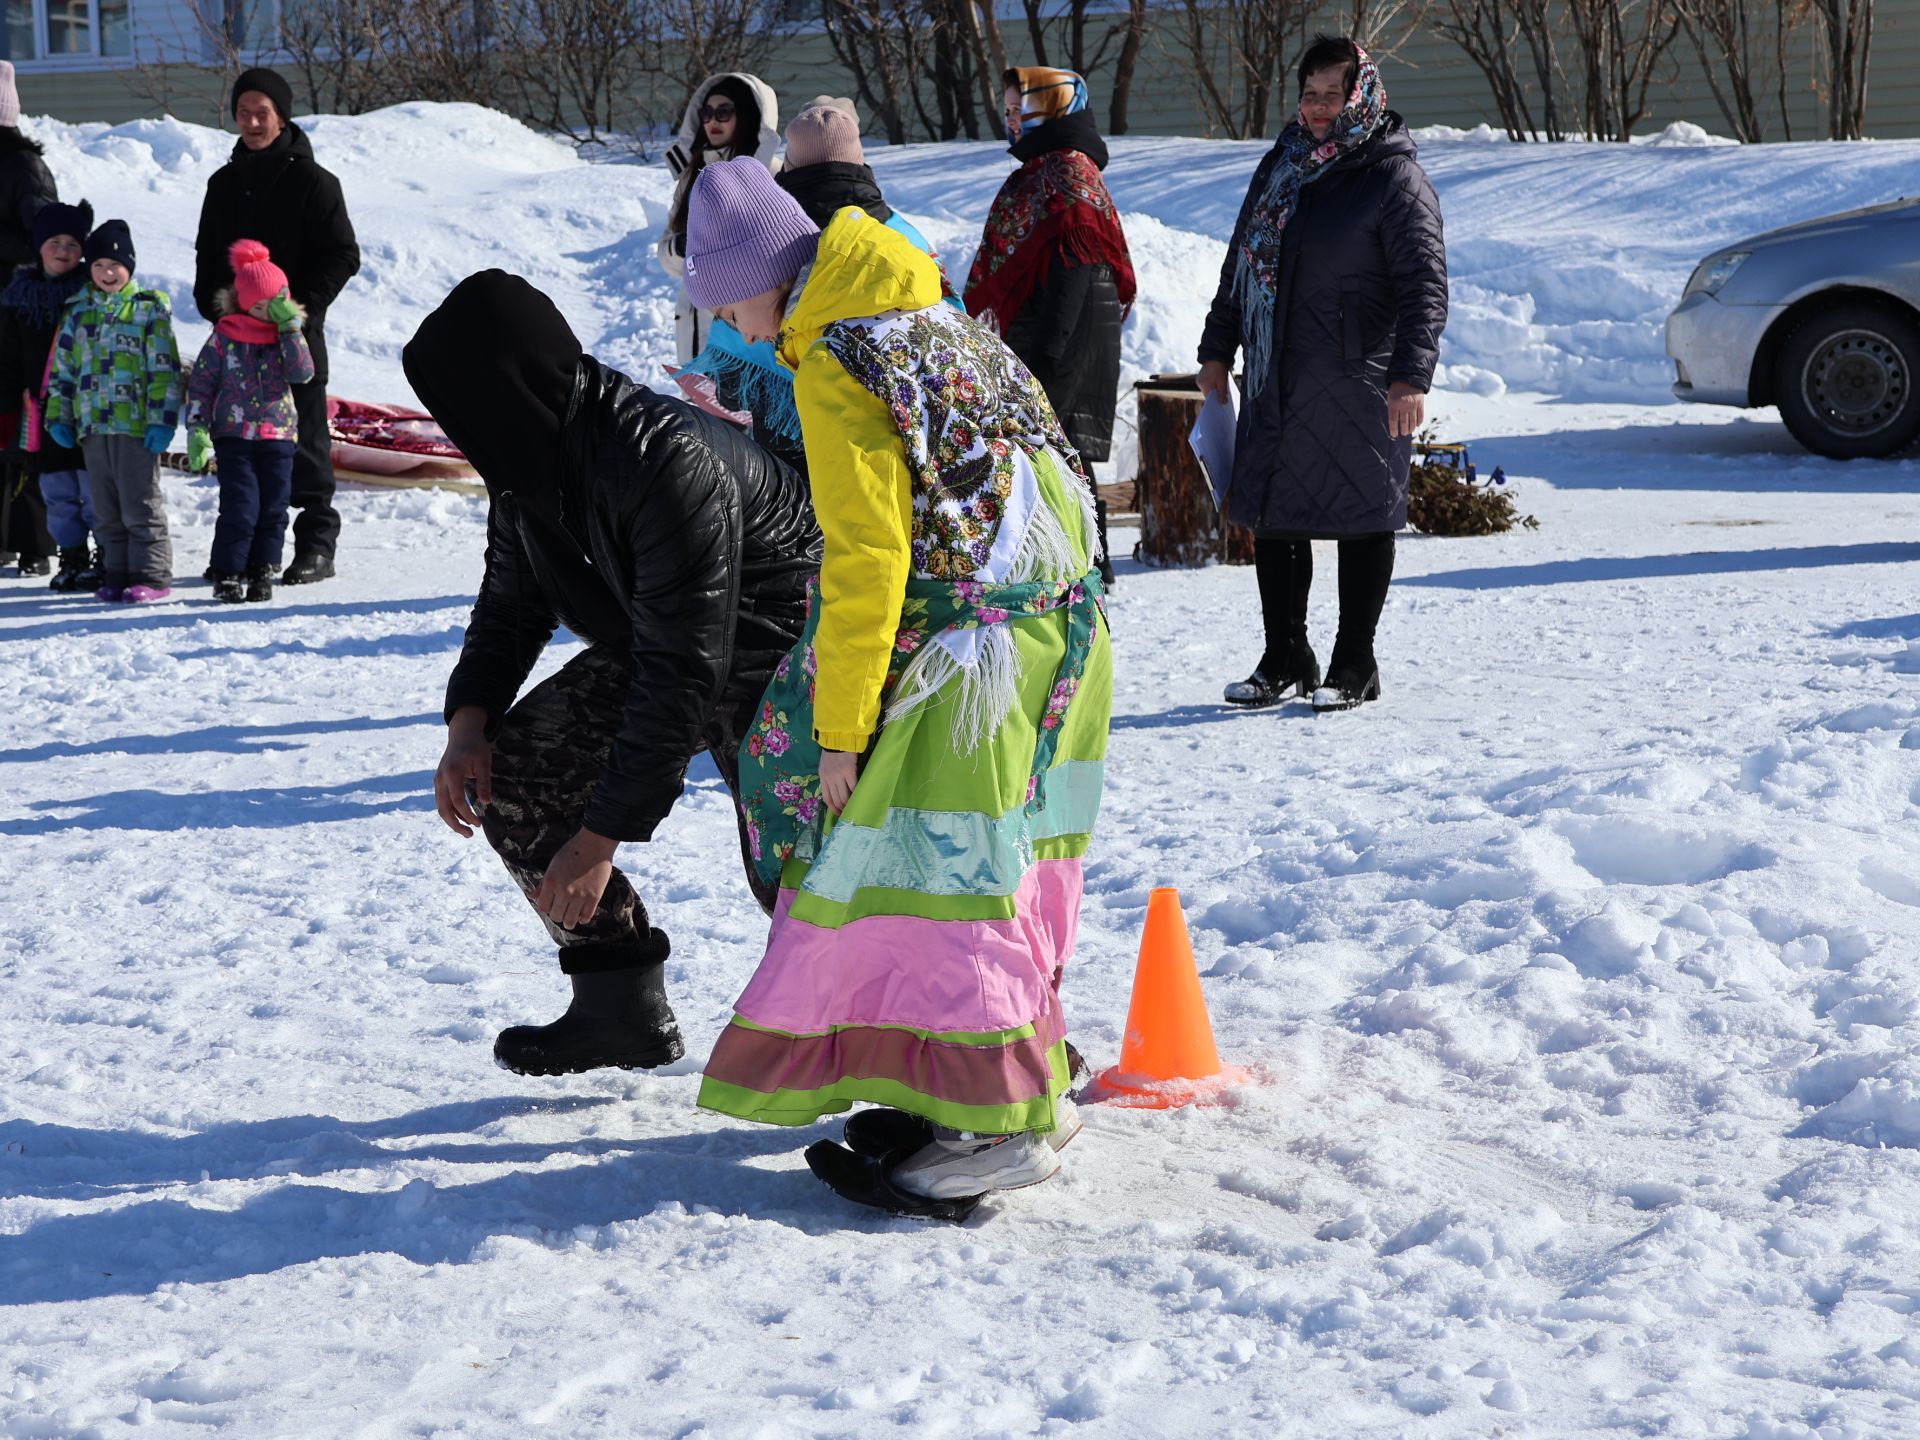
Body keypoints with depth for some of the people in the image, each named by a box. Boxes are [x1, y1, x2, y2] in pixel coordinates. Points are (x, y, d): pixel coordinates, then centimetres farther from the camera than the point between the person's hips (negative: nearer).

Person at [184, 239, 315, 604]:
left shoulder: (288, 335, 4)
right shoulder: (225, 335, -1)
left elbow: (302, 373, -12)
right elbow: (200, 383, 3)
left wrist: (290, 328, -16)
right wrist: (196, 429, -4)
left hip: (278, 435, 2)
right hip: (234, 434, -2)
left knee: (273, 507, 4)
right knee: (240, 508, -8)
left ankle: (262, 572, 13)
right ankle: (228, 574, 1)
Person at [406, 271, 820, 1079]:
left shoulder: (665, 464, -36)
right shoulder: (528, 460, -9)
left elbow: (686, 676, -35)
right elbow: (512, 600, 8)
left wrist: (602, 835, -31)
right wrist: (469, 720, -10)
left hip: (776, 665, -8)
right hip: (653, 649, 8)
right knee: (508, 776, -6)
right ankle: (623, 1011, 3)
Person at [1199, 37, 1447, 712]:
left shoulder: (1395, 178, -7)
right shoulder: (1281, 165, 14)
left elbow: (1425, 285, -13)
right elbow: (1241, 262, 22)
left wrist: (1411, 375, -22)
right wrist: (1217, 349, 20)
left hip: (1358, 389, -7)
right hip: (1275, 384, 7)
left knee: (1361, 517, 1)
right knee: (1271, 515, 9)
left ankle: (1354, 666, 11)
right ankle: (1285, 662, 21)